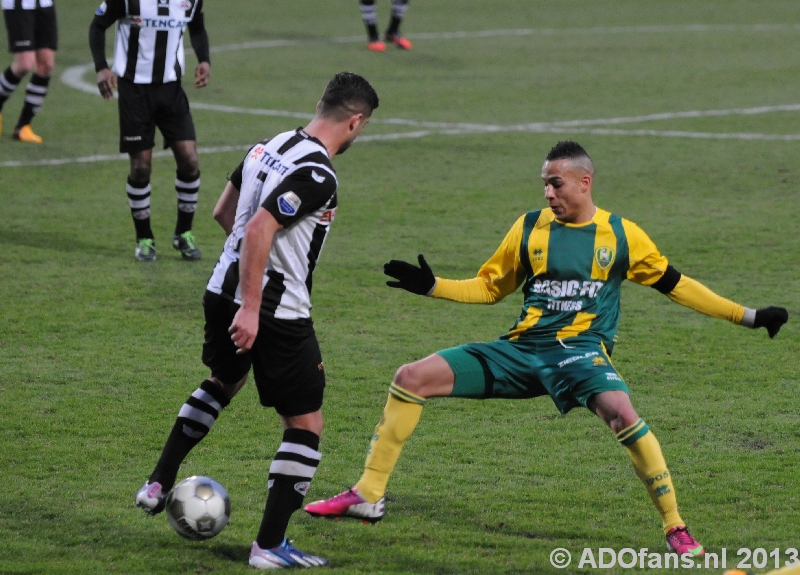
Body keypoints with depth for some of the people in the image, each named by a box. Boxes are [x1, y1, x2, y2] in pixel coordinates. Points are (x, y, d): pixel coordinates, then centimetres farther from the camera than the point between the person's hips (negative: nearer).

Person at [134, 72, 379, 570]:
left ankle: (160, 483, 36)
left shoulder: (271, 146, 7)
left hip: (224, 291, 9)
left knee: (224, 383, 35)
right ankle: (270, 545, 3)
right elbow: (258, 230, -28)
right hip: (276, 310, -9)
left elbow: (224, 213, 19)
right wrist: (251, 308, -28)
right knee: (306, 423, 3)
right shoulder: (317, 176, -19)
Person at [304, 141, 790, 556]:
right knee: (412, 378, -8)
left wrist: (748, 316, 7)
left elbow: (675, 284, 10)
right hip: (522, 350, 4)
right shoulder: (530, 227, 10)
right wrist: (432, 286, 5)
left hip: (581, 351, -4)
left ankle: (677, 529, -23)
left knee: (620, 411, -36)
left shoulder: (621, 235, 4)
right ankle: (368, 497, 2)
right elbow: (490, 287, 19)